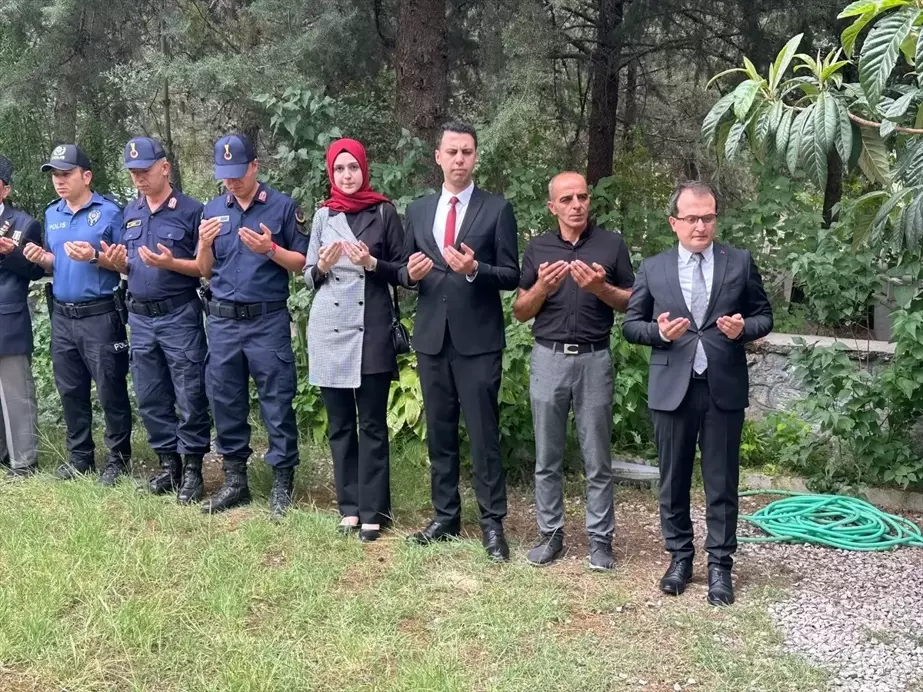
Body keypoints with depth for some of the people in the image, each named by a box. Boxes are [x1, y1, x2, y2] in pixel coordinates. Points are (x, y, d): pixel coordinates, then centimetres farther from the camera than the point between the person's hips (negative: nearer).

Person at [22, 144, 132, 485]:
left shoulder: (109, 212, -7)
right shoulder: (51, 214, 12)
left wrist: (94, 257, -21)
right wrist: (41, 258, -1)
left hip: (100, 316, -6)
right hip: (62, 316, 6)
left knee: (110, 390, -1)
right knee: (70, 391, 12)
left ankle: (118, 458, 11)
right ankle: (80, 456, 24)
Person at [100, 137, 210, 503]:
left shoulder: (191, 210, -6)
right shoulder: (130, 213, 12)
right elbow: (128, 268, 19)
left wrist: (172, 263, -21)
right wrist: (119, 262, -3)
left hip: (179, 316, -6)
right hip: (140, 317, 6)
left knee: (190, 396, -2)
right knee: (150, 398, 11)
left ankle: (192, 467, 8)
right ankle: (168, 462, 23)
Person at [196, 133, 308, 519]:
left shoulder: (283, 207, -1)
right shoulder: (212, 210, 11)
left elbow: (302, 263, -1)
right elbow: (205, 272, 12)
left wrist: (270, 249, -18)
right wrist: (204, 244, -8)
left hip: (268, 321, -4)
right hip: (222, 321, 4)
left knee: (277, 404, -1)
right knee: (225, 403, 9)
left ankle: (282, 484, 7)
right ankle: (235, 480, 20)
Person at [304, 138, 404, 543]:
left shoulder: (384, 212, 3)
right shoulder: (323, 216, 9)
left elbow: (402, 271, 4)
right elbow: (309, 278, 13)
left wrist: (371, 263, -13)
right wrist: (322, 266, -8)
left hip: (372, 330, -3)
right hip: (329, 329, 3)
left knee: (372, 424, -1)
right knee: (339, 424, 7)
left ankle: (372, 511, 5)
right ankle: (349, 506, 16)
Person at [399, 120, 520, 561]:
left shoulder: (497, 210, -1)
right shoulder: (418, 211, 11)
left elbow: (511, 277, -3)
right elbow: (404, 273, 14)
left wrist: (475, 269, -21)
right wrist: (411, 273, -9)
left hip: (478, 341, -4)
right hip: (432, 338, 4)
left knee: (484, 435, -1)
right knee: (439, 433, 12)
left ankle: (492, 523, 8)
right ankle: (446, 516, 23)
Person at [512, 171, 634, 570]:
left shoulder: (612, 245, 2)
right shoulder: (538, 248, 6)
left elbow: (633, 302, 5)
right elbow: (520, 312, 8)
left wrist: (601, 288, -14)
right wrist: (541, 288, -12)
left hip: (593, 360, -1)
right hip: (548, 358, 2)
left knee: (597, 459, 5)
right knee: (547, 458, 8)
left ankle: (600, 539, 15)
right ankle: (550, 534, 19)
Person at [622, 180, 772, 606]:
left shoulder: (740, 263, 4)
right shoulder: (653, 269, 5)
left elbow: (764, 316, 8)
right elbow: (631, 324, 7)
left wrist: (744, 327, -13)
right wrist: (659, 331, -13)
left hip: (724, 388, -1)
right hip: (672, 388, 1)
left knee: (722, 482, 5)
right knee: (673, 480, 11)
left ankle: (719, 565, 17)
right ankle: (679, 557, 26)